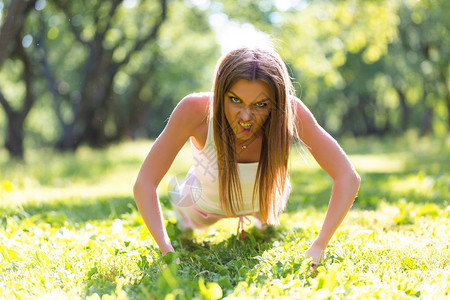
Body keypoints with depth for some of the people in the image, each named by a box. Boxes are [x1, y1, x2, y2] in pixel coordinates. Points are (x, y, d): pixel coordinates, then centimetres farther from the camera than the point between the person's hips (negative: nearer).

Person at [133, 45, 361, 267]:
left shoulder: (290, 111, -39)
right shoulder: (195, 110, -41)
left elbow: (348, 178, -38)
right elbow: (144, 184, -38)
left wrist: (316, 249, -47)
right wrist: (169, 254, -49)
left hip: (263, 199, 1)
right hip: (206, 200, -1)